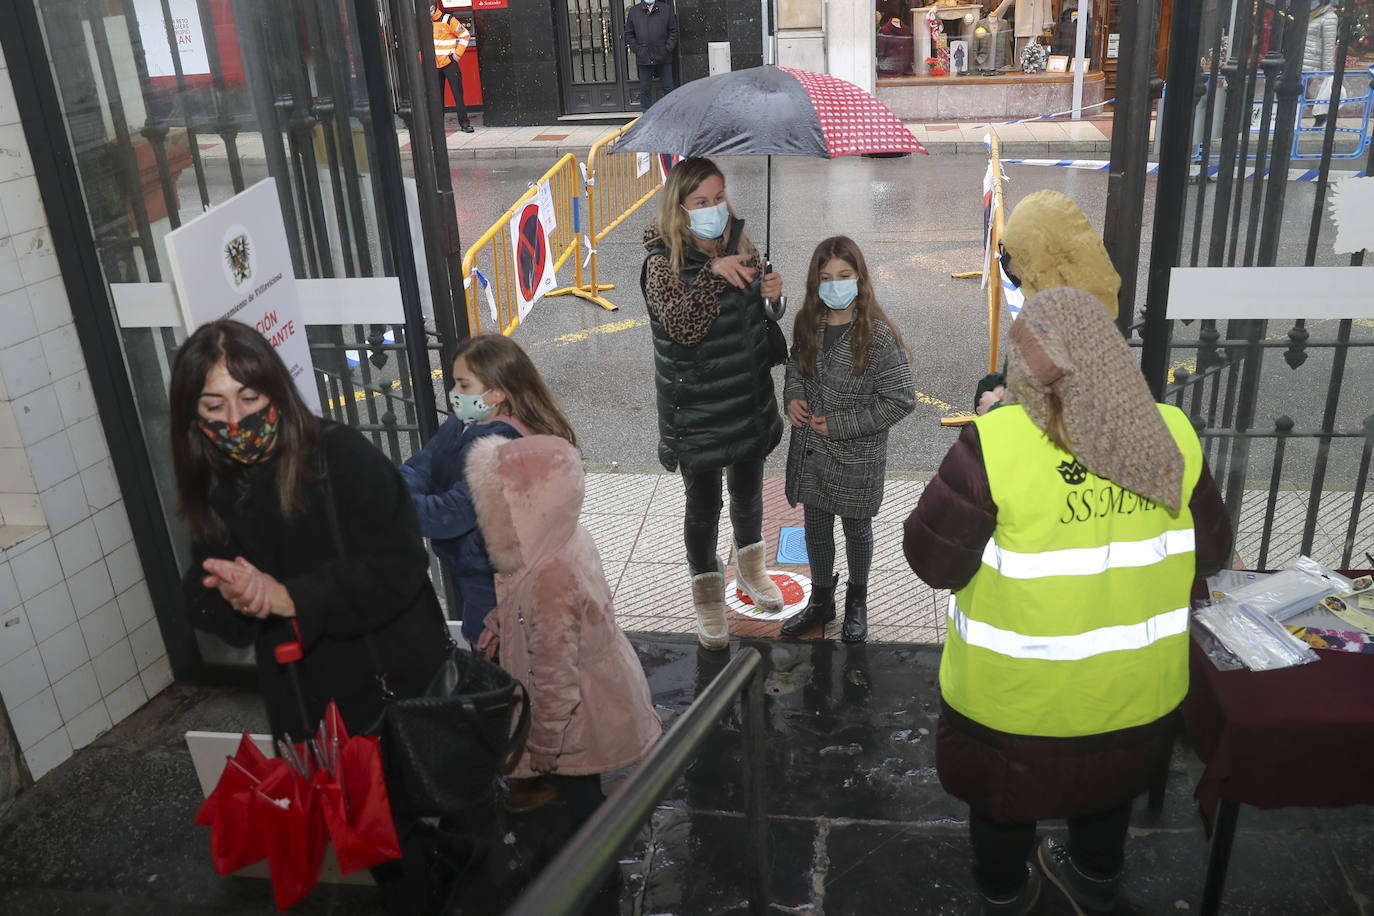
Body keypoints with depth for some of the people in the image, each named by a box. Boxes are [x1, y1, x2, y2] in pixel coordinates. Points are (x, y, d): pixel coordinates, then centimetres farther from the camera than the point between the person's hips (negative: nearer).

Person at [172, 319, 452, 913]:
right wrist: (236, 599, -18)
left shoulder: (343, 457, -16)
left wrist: (290, 597, -26)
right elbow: (204, 605, 5)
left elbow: (399, 563, -21)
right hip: (312, 706, 4)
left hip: (402, 685, -4)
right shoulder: (215, 495, 1)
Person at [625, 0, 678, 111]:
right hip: (644, 58, 1)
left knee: (668, 87, 5)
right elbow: (628, 34, 9)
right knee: (645, 89, 6)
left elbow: (673, 31, 5)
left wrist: (668, 48, -6)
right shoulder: (634, 11, 6)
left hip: (663, 58, -1)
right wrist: (637, 49, -3)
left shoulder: (666, 9, 4)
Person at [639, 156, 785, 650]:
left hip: (750, 398, 5)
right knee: (704, 503, 9)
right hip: (695, 409, -4)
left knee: (748, 491, 21)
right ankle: (707, 592, 32)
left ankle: (750, 566, 47)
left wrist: (772, 291, -10)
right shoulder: (663, 262, -15)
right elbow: (684, 327, -29)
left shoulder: (740, 246, 0)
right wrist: (714, 273, -39)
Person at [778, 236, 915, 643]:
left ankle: (857, 600, 42)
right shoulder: (807, 324, -4)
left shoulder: (878, 336, -21)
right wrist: (792, 397, -5)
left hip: (856, 455, -4)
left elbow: (900, 400, -18)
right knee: (816, 528, 19)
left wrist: (838, 424, -19)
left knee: (856, 529, 17)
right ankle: (821, 602, 40)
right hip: (810, 450, 5)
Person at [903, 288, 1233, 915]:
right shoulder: (1172, 436, -11)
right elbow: (1211, 552, 1)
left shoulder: (995, 443, -25)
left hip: (1017, 690, -3)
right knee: (1108, 785, 31)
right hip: (1134, 687, 4)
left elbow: (933, 562, -18)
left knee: (1005, 790, 24)